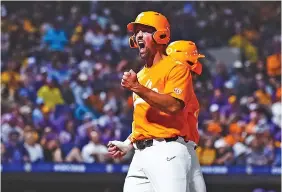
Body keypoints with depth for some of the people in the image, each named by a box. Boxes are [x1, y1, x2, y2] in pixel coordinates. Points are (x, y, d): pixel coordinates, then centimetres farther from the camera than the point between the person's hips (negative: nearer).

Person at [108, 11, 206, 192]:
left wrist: (138, 88, -20)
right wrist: (127, 144, 20)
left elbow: (174, 106, -18)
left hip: (168, 151, -8)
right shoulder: (139, 75, 24)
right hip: (140, 155, 8)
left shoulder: (176, 68, -2)